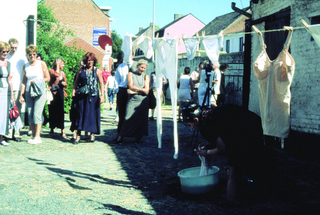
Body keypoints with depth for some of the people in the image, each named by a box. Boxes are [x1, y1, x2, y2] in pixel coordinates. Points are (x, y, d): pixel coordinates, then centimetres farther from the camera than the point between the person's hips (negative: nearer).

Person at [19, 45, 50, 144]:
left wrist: (36, 81, -9)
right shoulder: (25, 66, 12)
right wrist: (21, 95, 6)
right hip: (29, 92, 4)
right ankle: (33, 136, 8)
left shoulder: (41, 64, 2)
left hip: (40, 92, -4)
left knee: (37, 114, -11)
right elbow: (24, 81, 12)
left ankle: (37, 137, -8)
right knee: (30, 115, 1)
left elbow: (48, 78, 3)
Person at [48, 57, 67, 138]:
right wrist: (57, 65, -10)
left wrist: (64, 83, -3)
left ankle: (62, 130, -4)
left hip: (60, 93, 3)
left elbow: (66, 85, 20)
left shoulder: (62, 73, 14)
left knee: (60, 111, -3)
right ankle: (52, 130, 12)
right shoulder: (51, 70, 1)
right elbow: (56, 75, -21)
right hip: (52, 93, -3)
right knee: (52, 111, 1)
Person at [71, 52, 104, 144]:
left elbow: (101, 84, 1)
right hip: (82, 95, 1)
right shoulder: (81, 70, 8)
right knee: (80, 113, -1)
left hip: (93, 96, -1)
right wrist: (74, 90, -5)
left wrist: (102, 95, -8)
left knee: (93, 114, 2)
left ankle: (92, 134, 12)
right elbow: (76, 82, 10)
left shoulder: (97, 71, 4)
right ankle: (78, 135, 1)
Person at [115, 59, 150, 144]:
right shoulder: (131, 74, 8)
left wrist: (134, 91, -8)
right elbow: (131, 86, -6)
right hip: (132, 100, -2)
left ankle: (139, 137, 11)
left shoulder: (145, 76, 12)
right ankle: (121, 137, -2)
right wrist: (141, 89, -4)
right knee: (128, 118, -11)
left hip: (143, 101, 2)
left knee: (141, 119, 1)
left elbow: (146, 91, 0)